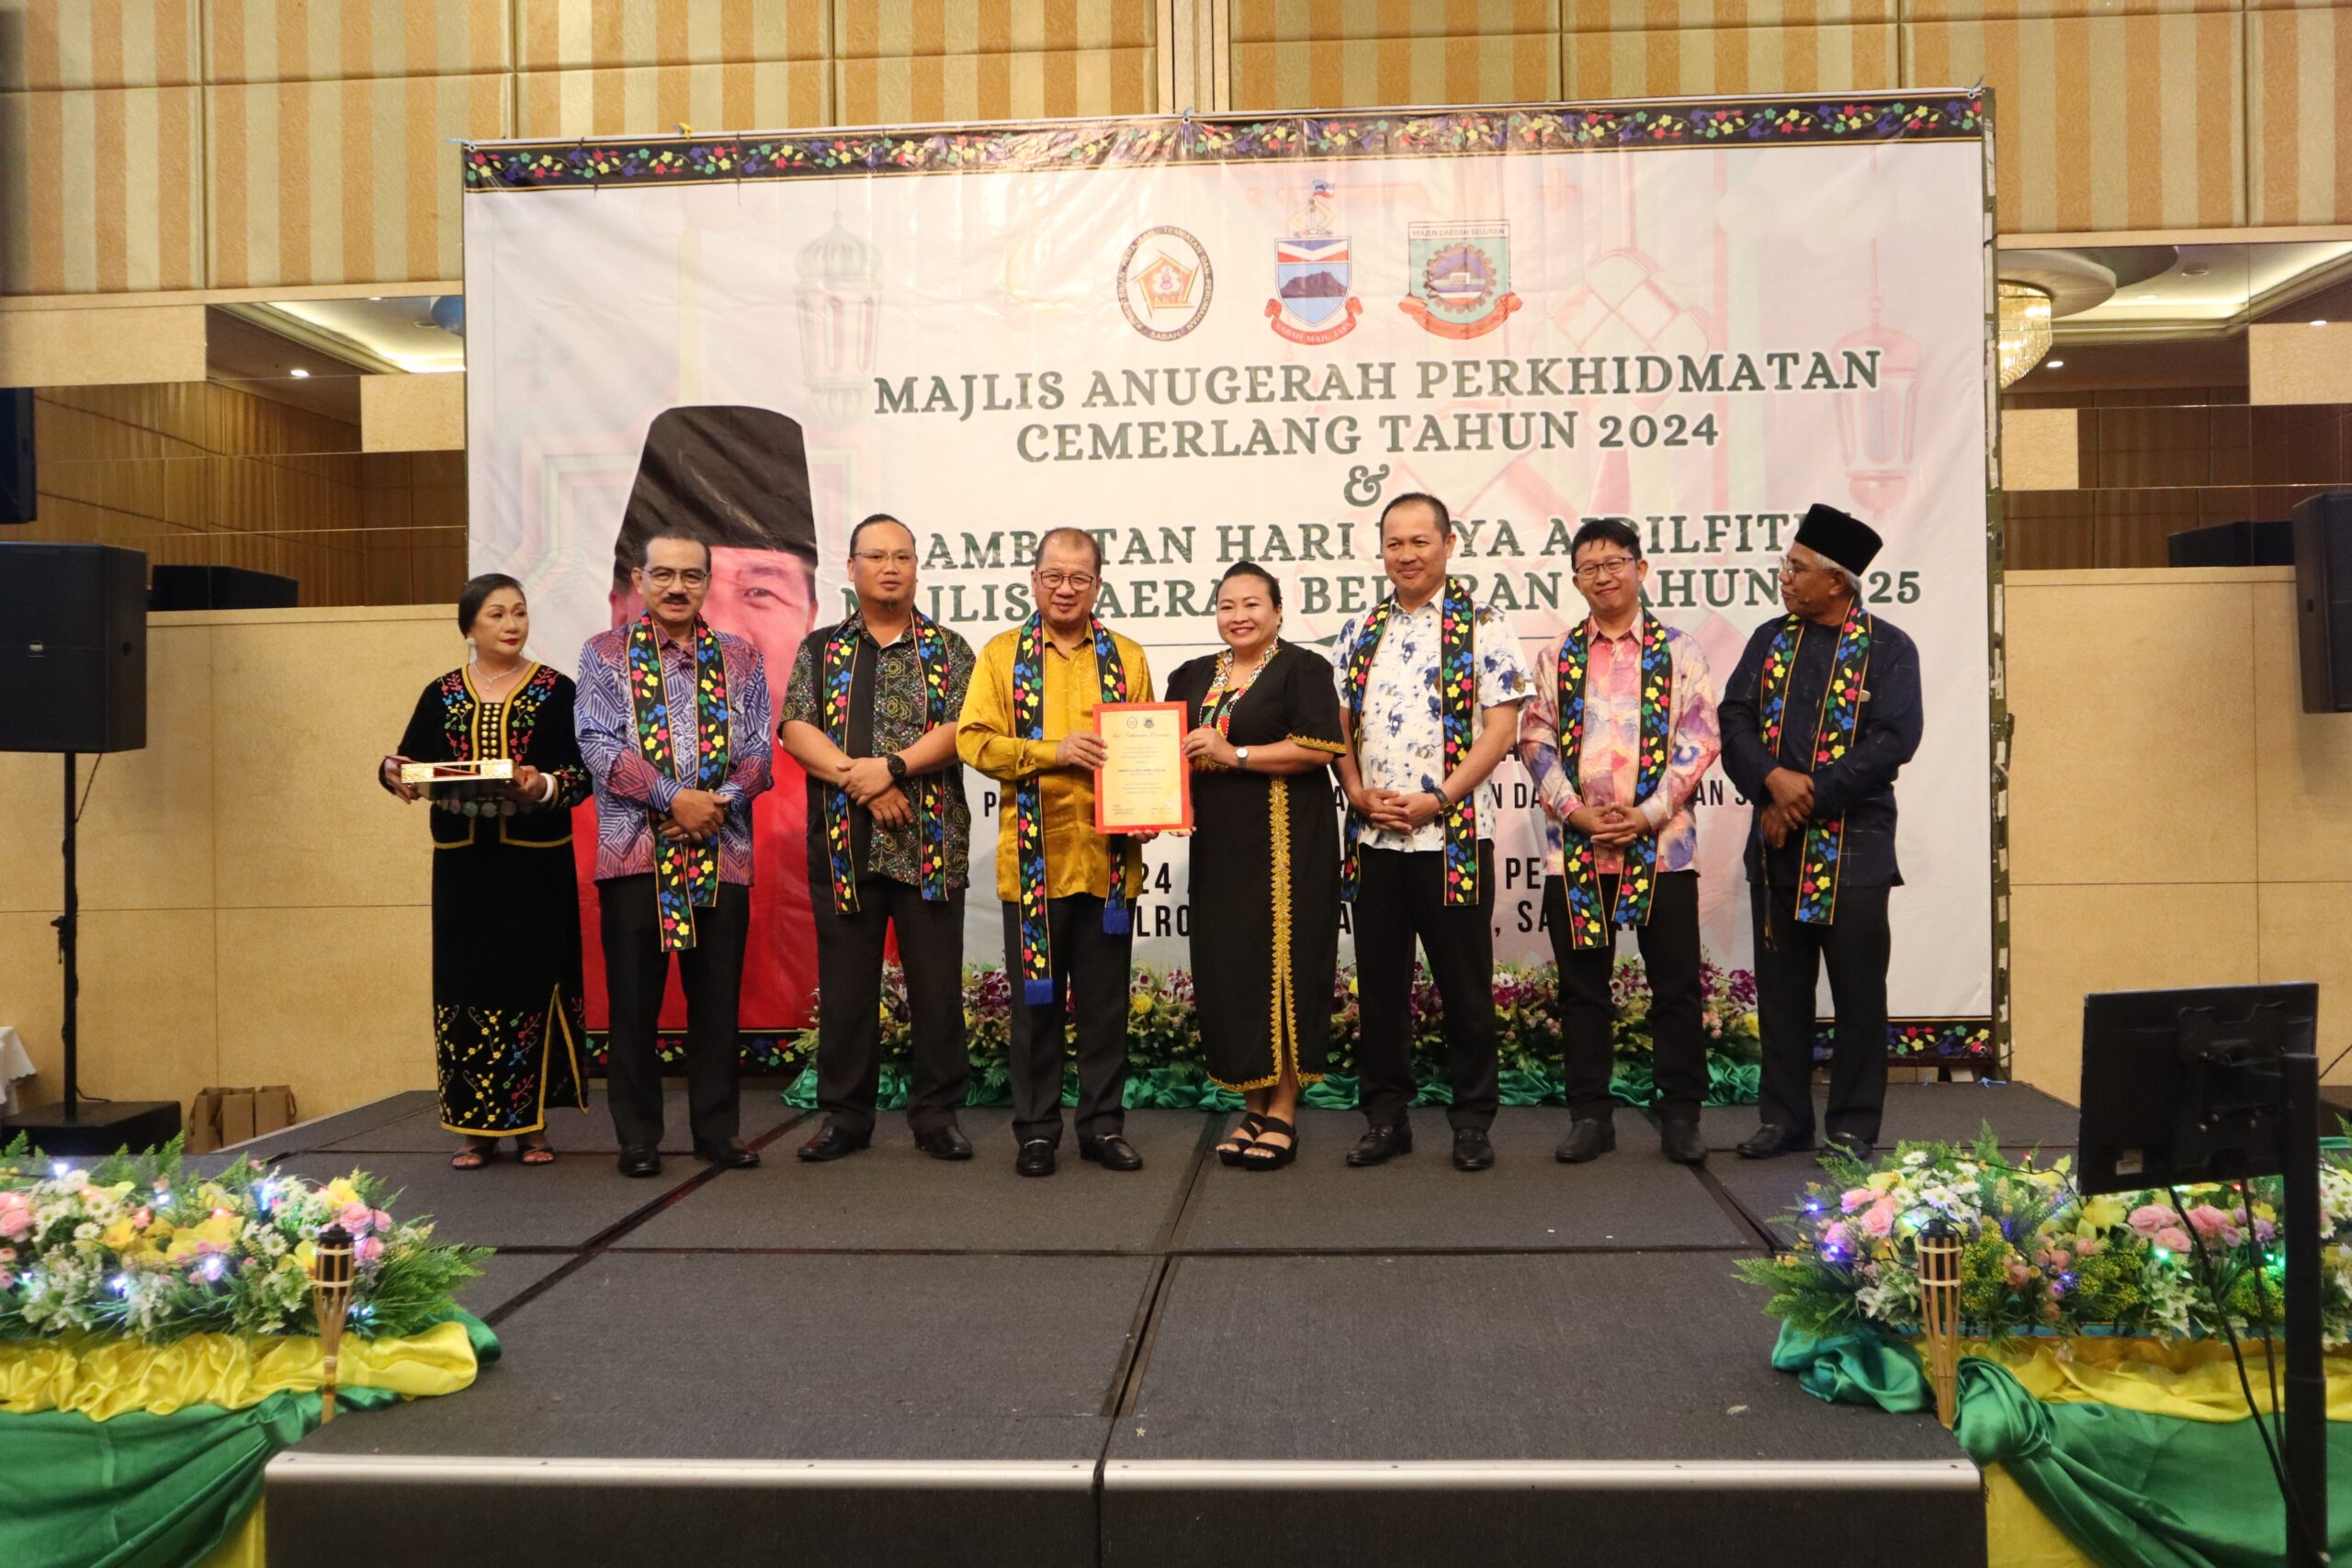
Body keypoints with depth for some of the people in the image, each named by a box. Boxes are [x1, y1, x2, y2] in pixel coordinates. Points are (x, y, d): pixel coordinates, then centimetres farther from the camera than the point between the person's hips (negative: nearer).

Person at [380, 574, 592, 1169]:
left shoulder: (555, 690, 3)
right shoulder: (441, 695, 10)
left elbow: (582, 771, -4)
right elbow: (407, 762, 7)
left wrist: (545, 787, -23)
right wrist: (395, 775, -15)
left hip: (536, 865, -2)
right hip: (464, 867, 2)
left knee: (532, 986, 0)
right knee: (466, 988, 2)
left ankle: (531, 1123, 11)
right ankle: (476, 1128, 12)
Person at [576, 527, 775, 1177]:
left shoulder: (740, 658, 14)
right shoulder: (604, 654, 7)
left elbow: (758, 752, 7)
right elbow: (600, 745, -4)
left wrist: (719, 803, -10)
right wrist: (675, 799, -13)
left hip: (722, 854, 2)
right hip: (634, 850, -2)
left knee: (717, 1000, 6)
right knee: (633, 1001, 2)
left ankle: (717, 1129, 17)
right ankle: (638, 1137, 13)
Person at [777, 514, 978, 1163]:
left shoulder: (947, 650, 10)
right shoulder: (821, 649, 13)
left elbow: (959, 728, -4)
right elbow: (796, 729, 0)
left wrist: (892, 767, -16)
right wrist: (857, 780, -13)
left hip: (931, 845, -1)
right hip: (843, 844, 1)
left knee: (937, 984, 2)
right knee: (844, 985, 6)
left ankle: (937, 1114, 13)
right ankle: (845, 1115, 17)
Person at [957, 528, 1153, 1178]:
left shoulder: (1127, 657, 11)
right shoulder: (1003, 654, 6)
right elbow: (974, 740, -3)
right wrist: (1054, 751, -15)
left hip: (1110, 855, 1)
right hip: (1033, 856, -1)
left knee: (1105, 1000, 8)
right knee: (1035, 997, 6)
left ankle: (1103, 1124, 19)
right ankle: (1036, 1130, 16)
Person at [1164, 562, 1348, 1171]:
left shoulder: (1301, 668, -1)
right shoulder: (1192, 678, 17)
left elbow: (1319, 747, -13)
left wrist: (1233, 754, -15)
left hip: (1287, 843, -6)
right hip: (1218, 845, 6)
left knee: (1282, 964, -4)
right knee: (1226, 972, 5)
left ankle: (1283, 1113, 4)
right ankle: (1253, 1106, 16)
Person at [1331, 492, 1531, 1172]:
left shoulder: (1482, 627, -2)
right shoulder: (1358, 634, 12)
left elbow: (1501, 727, -8)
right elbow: (1340, 725, 12)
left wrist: (1437, 798, -15)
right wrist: (1358, 793, -5)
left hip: (1454, 835, -4)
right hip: (1375, 836, 4)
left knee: (1465, 983, 4)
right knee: (1379, 982, 10)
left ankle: (1472, 1119, 16)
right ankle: (1385, 1116, 21)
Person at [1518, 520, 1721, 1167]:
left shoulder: (1679, 649, 5)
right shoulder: (1557, 655, 11)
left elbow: (1700, 738, -1)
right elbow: (1535, 738, 5)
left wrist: (1648, 814, -11)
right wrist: (1576, 811, -8)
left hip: (1660, 842, -2)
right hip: (1575, 844, 2)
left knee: (1676, 985, 2)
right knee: (1582, 986, 7)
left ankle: (1680, 1115, 14)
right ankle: (1590, 1115, 17)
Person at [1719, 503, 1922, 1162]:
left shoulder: (1889, 650, -1)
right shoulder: (1769, 640, 11)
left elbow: (1893, 741, -11)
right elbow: (1735, 719, 3)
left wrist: (1809, 799, -15)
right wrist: (1773, 779, -16)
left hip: (1853, 848, -4)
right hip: (1775, 844, 4)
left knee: (1858, 992, 2)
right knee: (1780, 988, 9)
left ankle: (1853, 1126, 13)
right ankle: (1783, 1118, 20)